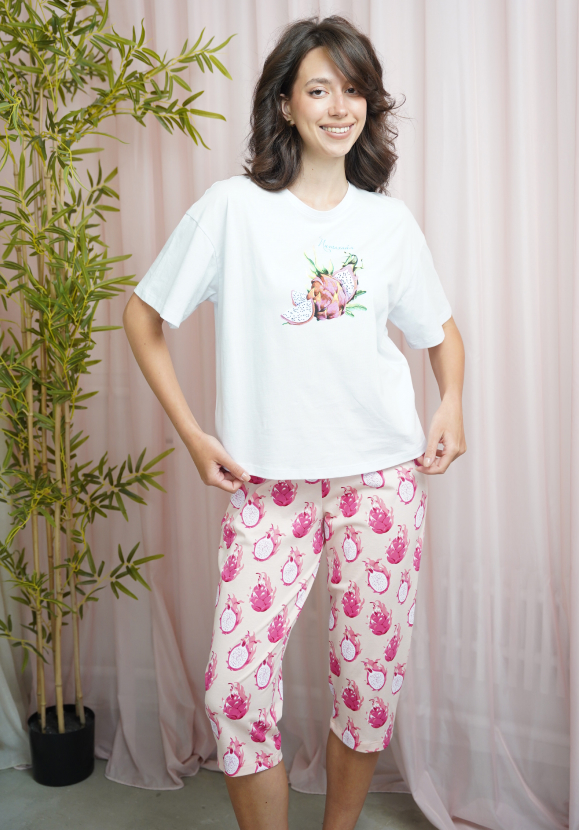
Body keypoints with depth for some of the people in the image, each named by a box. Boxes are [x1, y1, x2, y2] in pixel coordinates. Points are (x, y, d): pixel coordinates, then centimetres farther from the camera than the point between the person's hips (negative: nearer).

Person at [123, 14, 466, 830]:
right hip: (270, 482, -2)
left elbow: (442, 330, 18)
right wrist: (192, 435, -3)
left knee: (370, 677, 10)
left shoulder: (390, 219, 6)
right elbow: (143, 316, 3)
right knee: (236, 686, -5)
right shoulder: (233, 207, -2)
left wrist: (451, 403, -1)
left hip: (383, 477, 2)